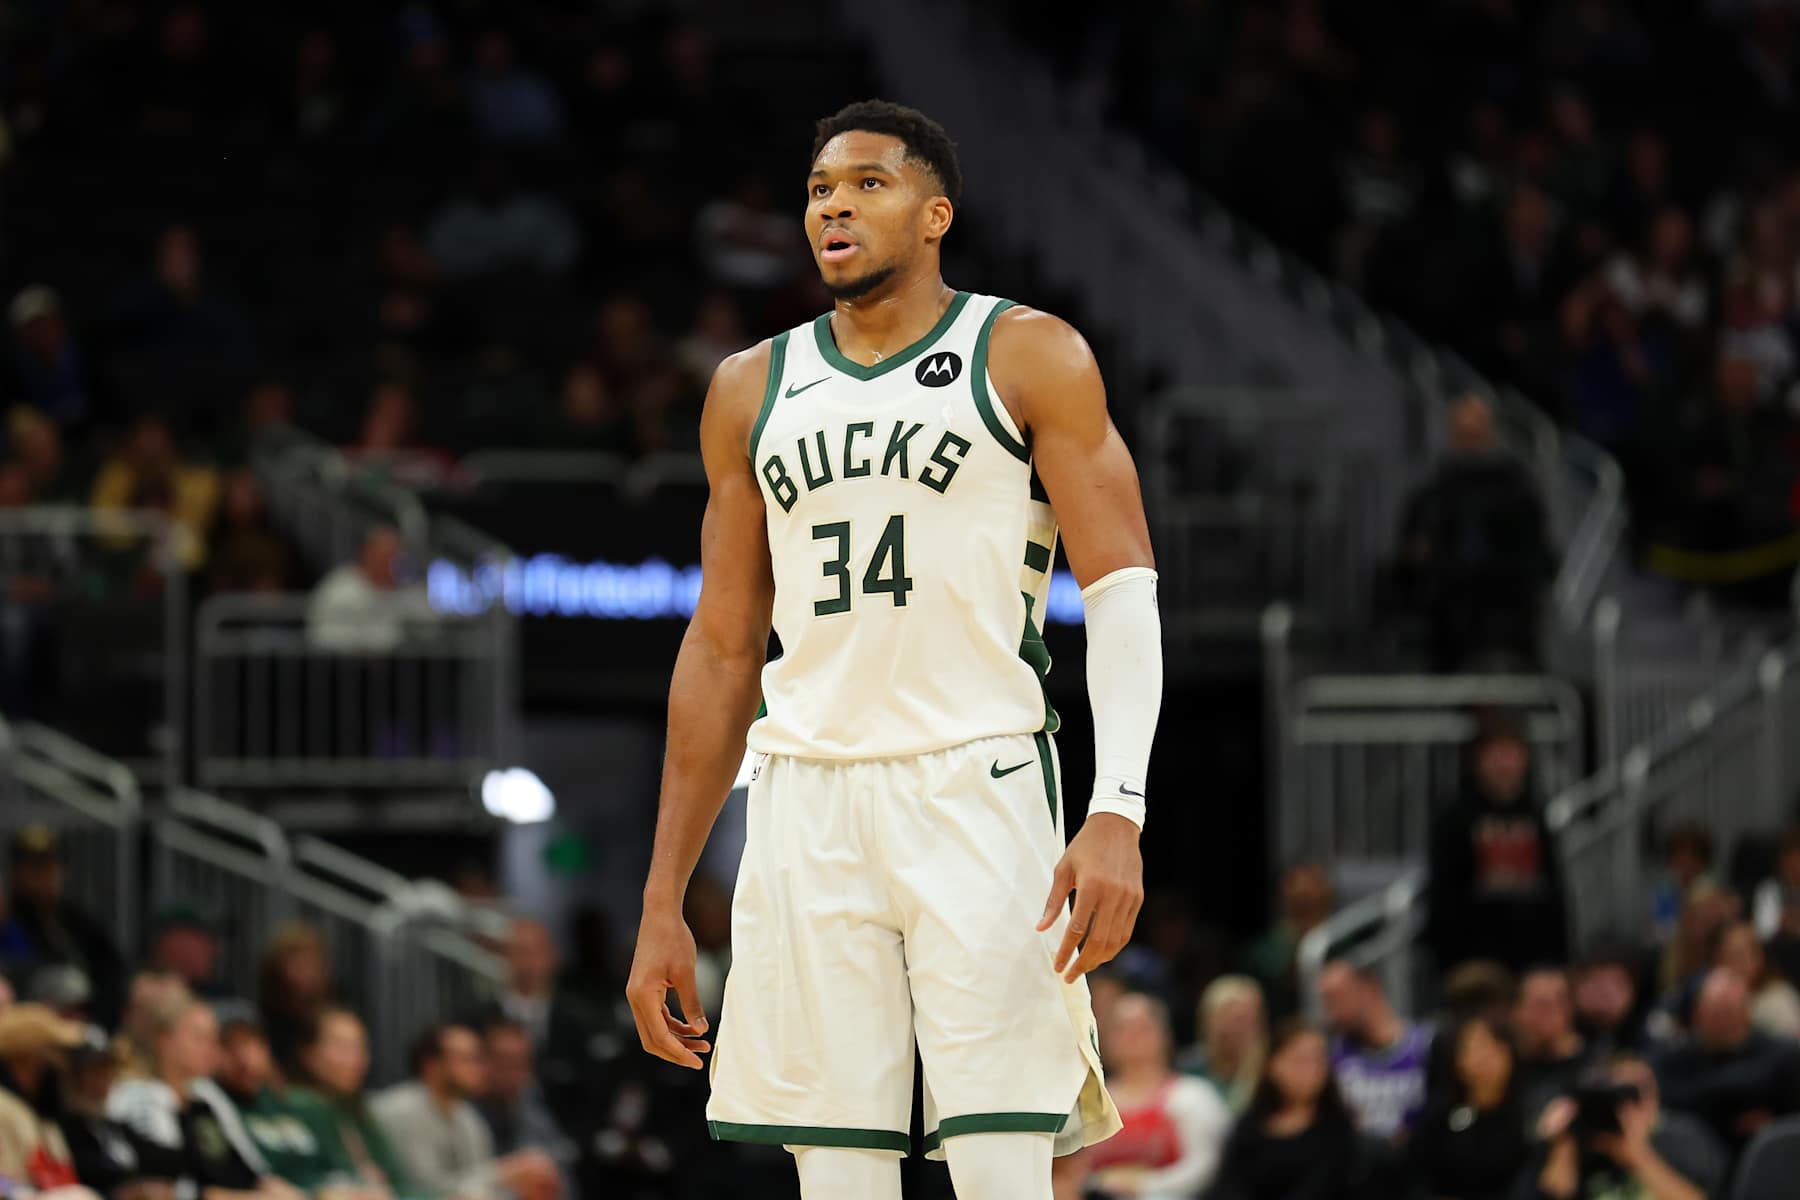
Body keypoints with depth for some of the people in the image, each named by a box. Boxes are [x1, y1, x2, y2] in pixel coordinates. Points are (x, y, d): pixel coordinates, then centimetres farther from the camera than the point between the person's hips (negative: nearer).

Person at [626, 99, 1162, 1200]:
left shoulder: (1030, 358, 3)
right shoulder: (754, 389, 15)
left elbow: (1124, 592, -4)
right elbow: (722, 652, 18)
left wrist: (1118, 816, -18)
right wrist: (663, 904, 13)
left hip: (978, 789, -4)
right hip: (808, 808, 4)